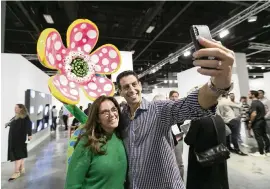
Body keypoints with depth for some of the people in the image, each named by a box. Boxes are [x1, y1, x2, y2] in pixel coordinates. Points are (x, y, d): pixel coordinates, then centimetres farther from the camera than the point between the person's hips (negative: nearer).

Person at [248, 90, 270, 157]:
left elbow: (254, 114, -25)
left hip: (257, 122, -10)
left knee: (258, 137, -2)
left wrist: (250, 122, -17)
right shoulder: (260, 102, 13)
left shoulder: (253, 103, -18)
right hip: (262, 120, 10)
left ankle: (261, 153, 6)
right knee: (264, 136, 14)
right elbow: (264, 112, 20)